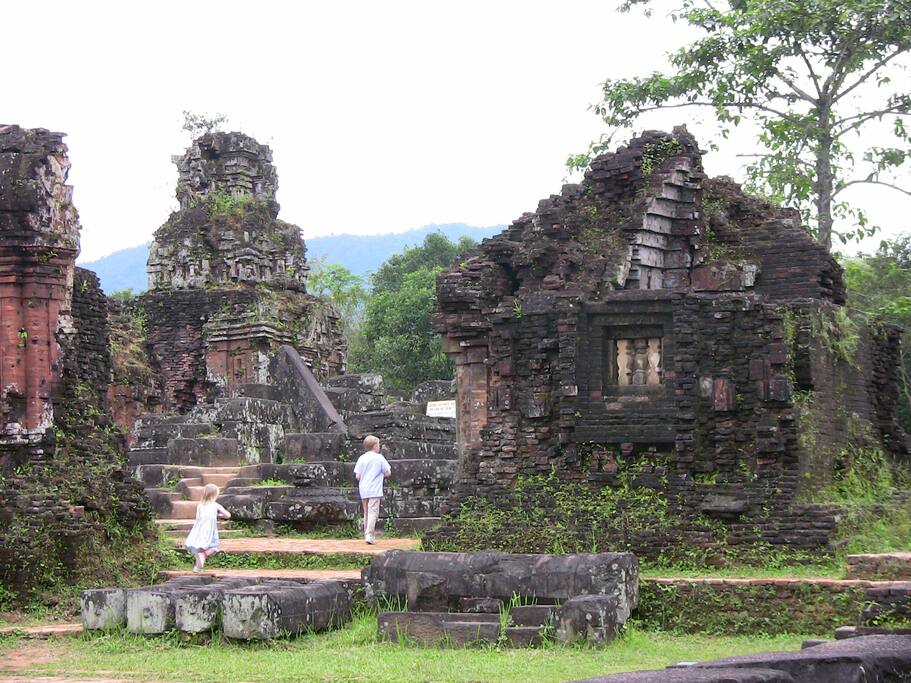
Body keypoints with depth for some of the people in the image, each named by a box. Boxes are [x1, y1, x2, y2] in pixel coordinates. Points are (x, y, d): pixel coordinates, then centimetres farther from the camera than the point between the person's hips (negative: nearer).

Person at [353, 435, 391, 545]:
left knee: (366, 513, 15)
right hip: (375, 490, -5)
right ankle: (369, 535, -19)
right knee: (373, 512, -8)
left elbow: (357, 476, 0)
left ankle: (367, 534, 20)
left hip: (363, 490, 5)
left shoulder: (361, 458, 6)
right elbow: (388, 472, -2)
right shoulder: (379, 458, -3)